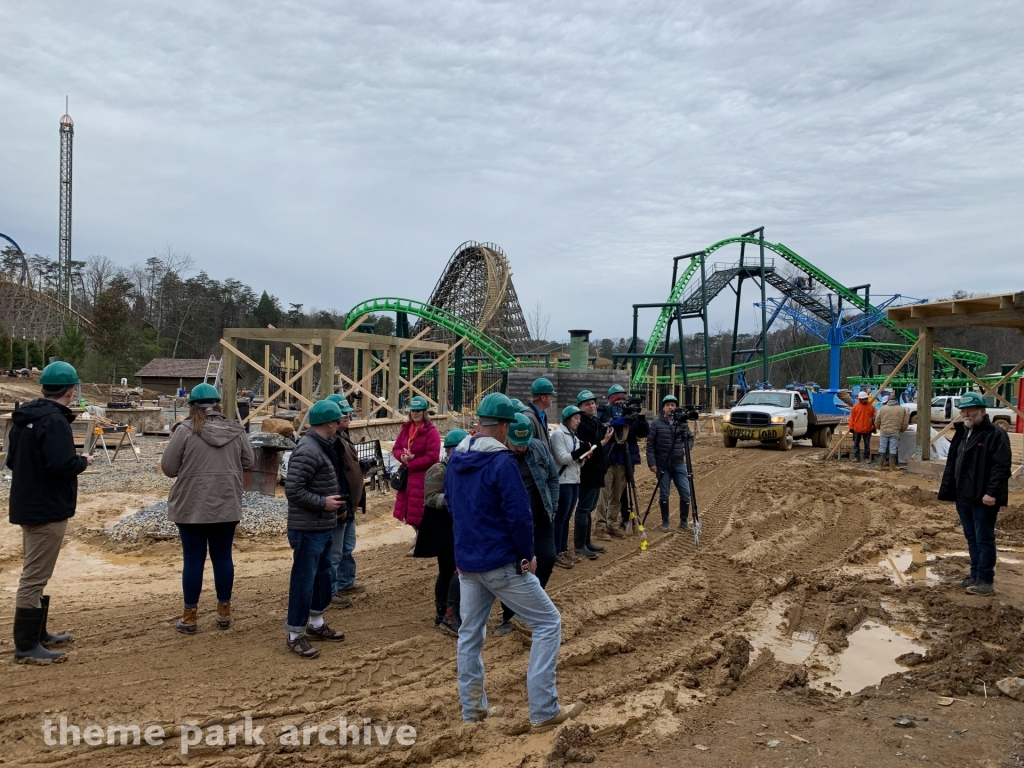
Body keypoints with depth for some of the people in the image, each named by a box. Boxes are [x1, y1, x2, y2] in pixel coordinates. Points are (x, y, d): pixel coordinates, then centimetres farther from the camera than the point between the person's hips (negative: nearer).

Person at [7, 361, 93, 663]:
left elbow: (12, 459, 16)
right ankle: (26, 646, 3)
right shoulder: (54, 420, -20)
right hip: (48, 509, -10)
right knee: (35, 577, -4)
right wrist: (83, 461, -11)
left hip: (27, 505, 10)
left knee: (34, 574, 19)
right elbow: (61, 465, -29)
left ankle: (38, 634, 31)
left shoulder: (23, 417, 10)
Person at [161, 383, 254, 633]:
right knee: (223, 557, 12)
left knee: (193, 560, 5)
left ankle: (189, 617, 14)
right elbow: (248, 463, 8)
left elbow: (168, 467, -7)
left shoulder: (185, 430, -11)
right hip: (227, 506, 3)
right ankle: (224, 613, 21)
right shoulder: (236, 430, -1)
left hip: (192, 507, -3)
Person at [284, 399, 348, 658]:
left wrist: (339, 505, 10)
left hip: (324, 527, 11)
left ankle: (316, 624, 35)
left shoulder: (323, 447, 11)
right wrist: (323, 502, -21)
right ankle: (295, 635, 10)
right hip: (307, 529, -11)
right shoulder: (307, 451, -22)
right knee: (303, 580, -1)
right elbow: (293, 490, -26)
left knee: (323, 576, 20)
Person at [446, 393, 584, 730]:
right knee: (548, 623, 3)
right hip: (502, 563, -7)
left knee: (470, 632, 18)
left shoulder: (455, 458, 4)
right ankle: (543, 711, 2)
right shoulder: (501, 461, -19)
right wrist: (527, 554, -7)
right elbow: (519, 515, -20)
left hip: (466, 561, 8)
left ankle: (472, 708, 27)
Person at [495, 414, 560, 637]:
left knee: (546, 558, -8)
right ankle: (508, 617, 20)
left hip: (540, 519, 3)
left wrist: (552, 507, 3)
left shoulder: (540, 448, -4)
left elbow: (553, 478, 8)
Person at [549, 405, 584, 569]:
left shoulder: (573, 436, 17)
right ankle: (557, 554, -1)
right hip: (563, 482, -9)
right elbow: (562, 458, -18)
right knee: (560, 517, -5)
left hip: (574, 481, 9)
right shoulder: (558, 434, -11)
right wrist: (582, 451, -20)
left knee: (566, 517, 12)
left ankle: (564, 550, 19)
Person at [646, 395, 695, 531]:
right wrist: (651, 462, -11)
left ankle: (684, 521, 16)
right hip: (662, 466, -2)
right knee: (664, 494, 4)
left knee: (686, 493, 1)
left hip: (679, 464, 3)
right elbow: (650, 444, -4)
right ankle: (665, 522, 17)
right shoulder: (656, 424, -3)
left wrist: (686, 448, -6)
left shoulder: (682, 422, 5)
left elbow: (690, 438, 15)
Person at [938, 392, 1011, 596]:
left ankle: (985, 581, 4)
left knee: (984, 539, -2)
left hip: (983, 498, -8)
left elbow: (1001, 467, -18)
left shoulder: (995, 435, -10)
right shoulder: (961, 433, 16)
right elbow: (951, 464, 20)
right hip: (963, 497, 8)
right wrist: (947, 488, 13)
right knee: (971, 538, 16)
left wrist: (992, 492, -24)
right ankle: (975, 575, 25)